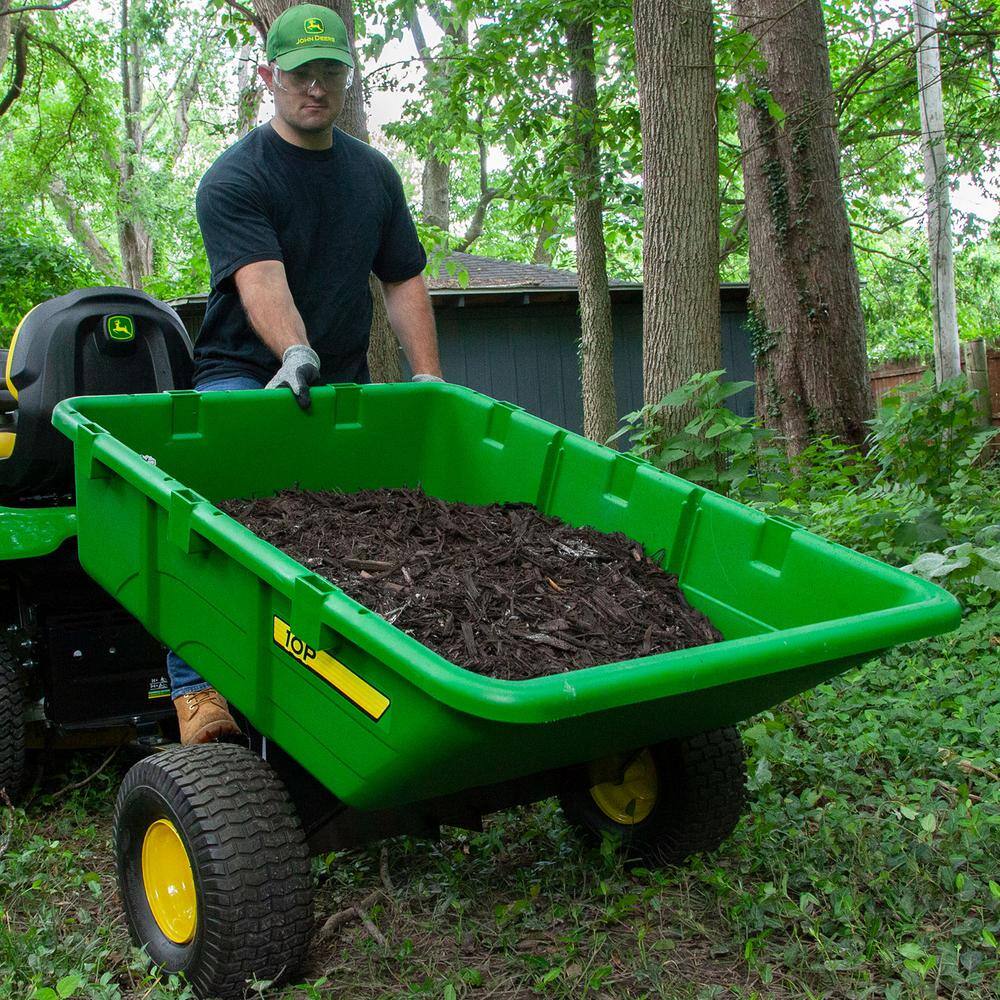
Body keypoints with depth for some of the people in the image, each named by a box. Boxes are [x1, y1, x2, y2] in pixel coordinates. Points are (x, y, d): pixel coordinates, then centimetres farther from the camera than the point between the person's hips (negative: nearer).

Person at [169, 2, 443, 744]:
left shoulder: (374, 174, 14)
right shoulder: (234, 179, -5)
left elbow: (404, 283, 11)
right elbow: (261, 280, -22)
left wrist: (431, 382, 0)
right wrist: (294, 355, -41)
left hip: (342, 382, 5)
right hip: (242, 374, -5)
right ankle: (197, 685, -25)